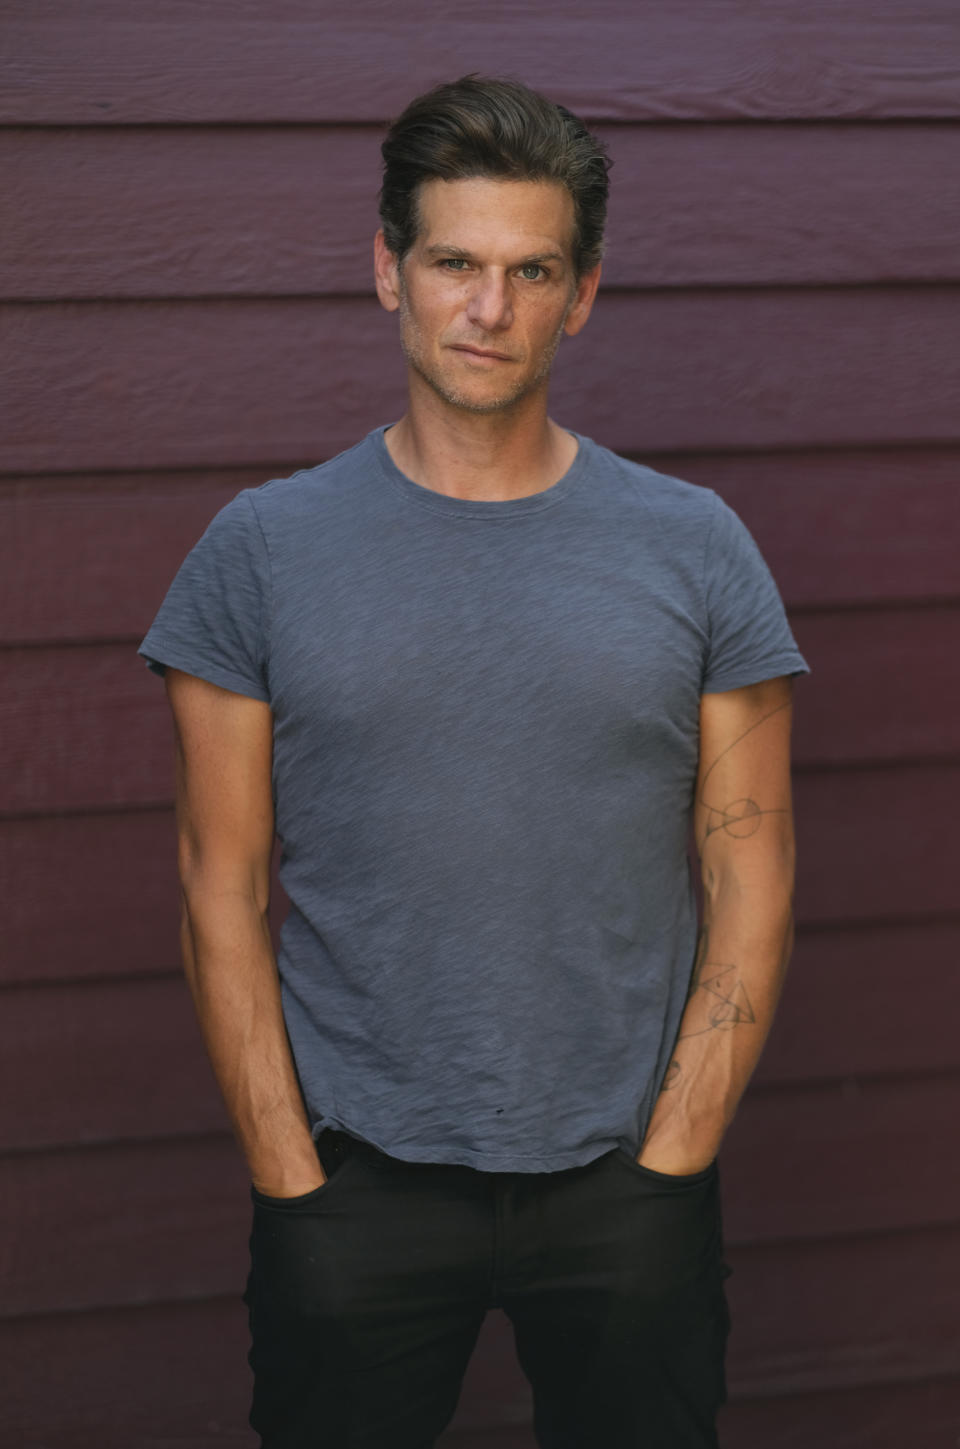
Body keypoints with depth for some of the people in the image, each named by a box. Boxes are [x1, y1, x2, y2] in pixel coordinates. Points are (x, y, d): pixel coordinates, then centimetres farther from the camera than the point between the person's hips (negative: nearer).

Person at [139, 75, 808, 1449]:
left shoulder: (696, 550, 0)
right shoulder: (263, 550, -1)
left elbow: (750, 888, 0)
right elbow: (223, 896, -1)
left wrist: (665, 1165, -6)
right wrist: (292, 1180, -6)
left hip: (626, 1178, 1)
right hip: (352, 1175, 0)